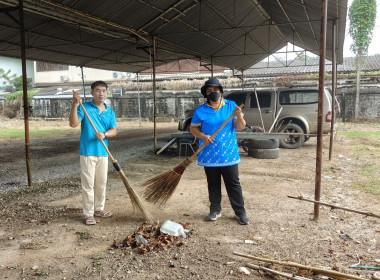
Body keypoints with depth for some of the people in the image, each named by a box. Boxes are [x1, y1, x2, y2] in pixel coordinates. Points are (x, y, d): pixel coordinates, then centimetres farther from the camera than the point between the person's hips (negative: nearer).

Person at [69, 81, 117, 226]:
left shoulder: (110, 112, 9)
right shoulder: (84, 107, -4)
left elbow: (114, 130, 5)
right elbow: (73, 123, -16)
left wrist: (104, 134, -16)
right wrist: (75, 104, -25)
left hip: (103, 152, 5)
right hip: (87, 152, -4)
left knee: (102, 183, 14)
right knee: (88, 184, 0)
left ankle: (99, 209, 30)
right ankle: (88, 213, 10)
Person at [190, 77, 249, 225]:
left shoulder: (231, 106, 2)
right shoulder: (200, 111, 1)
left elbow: (240, 127, 0)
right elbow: (193, 128, 5)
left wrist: (239, 117, -22)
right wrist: (203, 136, -14)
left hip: (229, 154, 0)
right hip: (209, 156, 1)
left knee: (234, 184, 4)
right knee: (213, 185, 13)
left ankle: (240, 212, 16)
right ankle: (215, 210, 28)